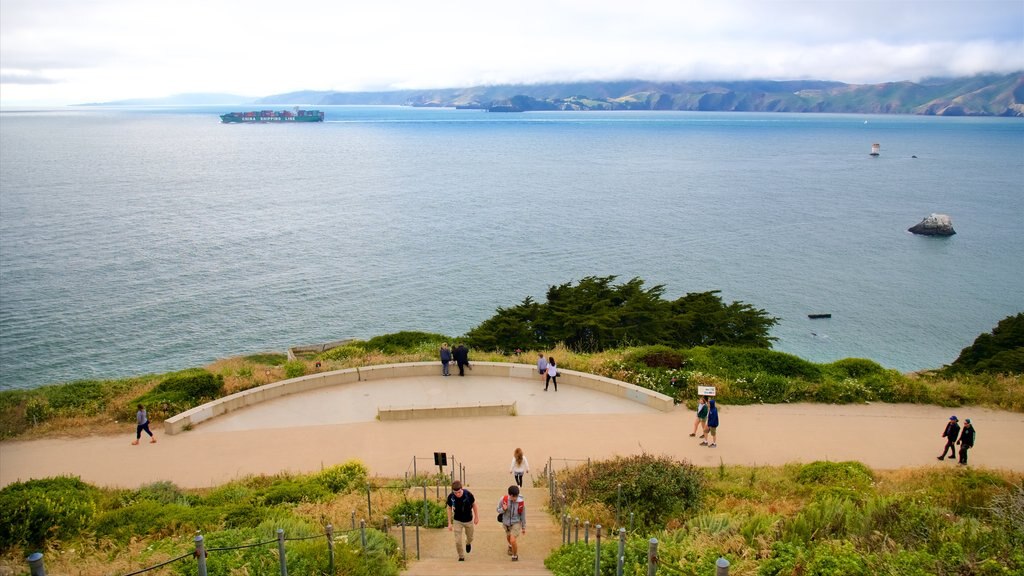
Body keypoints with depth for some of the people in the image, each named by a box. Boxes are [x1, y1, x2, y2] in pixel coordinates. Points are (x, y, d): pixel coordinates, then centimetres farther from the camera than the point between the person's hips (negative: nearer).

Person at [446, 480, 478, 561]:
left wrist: (476, 517, 2)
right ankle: (461, 557, 21)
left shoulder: (468, 494, -28)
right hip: (457, 521, 0)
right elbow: (449, 508, -7)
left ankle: (468, 543, 56)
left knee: (470, 537, 20)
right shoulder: (450, 497, -24)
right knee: (458, 541, -4)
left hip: (468, 520, 0)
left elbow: (474, 504, -8)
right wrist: (449, 523, -4)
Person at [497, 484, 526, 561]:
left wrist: (523, 527, 3)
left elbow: (523, 515, -7)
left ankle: (515, 555, 13)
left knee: (513, 540, -16)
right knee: (508, 537, 26)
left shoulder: (521, 502, -22)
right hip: (506, 522, 3)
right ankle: (511, 546, 61)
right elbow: (498, 510, -6)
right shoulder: (504, 499, -21)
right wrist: (503, 509, -30)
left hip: (516, 523, -3)